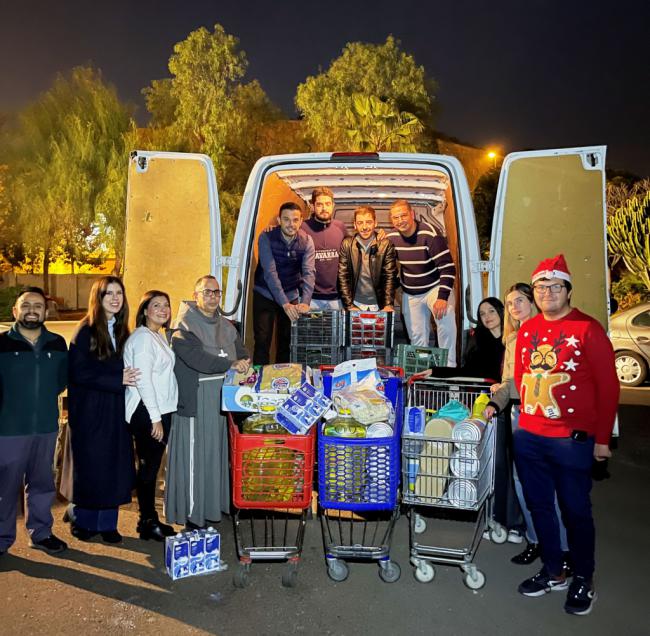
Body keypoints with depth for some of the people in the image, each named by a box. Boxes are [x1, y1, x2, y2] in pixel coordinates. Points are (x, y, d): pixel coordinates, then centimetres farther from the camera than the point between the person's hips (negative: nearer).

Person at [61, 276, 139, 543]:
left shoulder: (121, 331, 9)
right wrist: (117, 379, -17)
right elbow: (78, 373, -14)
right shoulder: (86, 332, -9)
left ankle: (106, 523, 19)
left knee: (114, 466, 7)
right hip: (89, 410, -5)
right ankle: (83, 519, 24)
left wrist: (126, 377, -4)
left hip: (115, 409, 5)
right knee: (90, 465, 4)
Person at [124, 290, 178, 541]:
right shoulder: (143, 337, -14)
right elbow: (143, 380, -20)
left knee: (151, 466, 15)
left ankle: (150, 519, 26)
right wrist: (155, 418, -19)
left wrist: (161, 416, 16)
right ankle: (148, 523, 14)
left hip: (159, 410, 9)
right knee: (148, 467, 1)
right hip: (147, 413, -9)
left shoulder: (158, 336, 15)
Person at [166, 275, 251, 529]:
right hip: (194, 401, -6)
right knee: (195, 456, -1)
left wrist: (244, 362, -15)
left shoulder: (226, 326, 15)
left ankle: (217, 503, 26)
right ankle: (192, 514, 10)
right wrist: (230, 364, -29)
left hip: (222, 401, 6)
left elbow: (241, 351, 8)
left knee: (218, 452, 13)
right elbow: (196, 357, -22)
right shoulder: (184, 326, -7)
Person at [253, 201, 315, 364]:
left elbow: (309, 273, -21)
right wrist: (284, 303, -36)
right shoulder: (266, 238, -17)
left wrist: (305, 302, -37)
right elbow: (270, 272, -26)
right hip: (265, 295, -2)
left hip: (291, 296, 2)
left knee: (287, 342, 7)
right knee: (262, 341, -3)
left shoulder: (306, 241, -10)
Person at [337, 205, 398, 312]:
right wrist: (350, 306, -11)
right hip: (356, 304, 0)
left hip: (379, 305, 0)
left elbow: (390, 277, -6)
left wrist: (388, 305, -16)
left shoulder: (386, 245, -5)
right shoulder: (346, 244, -4)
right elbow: (342, 277, -5)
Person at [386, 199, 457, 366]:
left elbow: (448, 268, -22)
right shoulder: (391, 238, -4)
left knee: (446, 318, -31)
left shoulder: (430, 234, -20)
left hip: (435, 287, -5)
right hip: (410, 294, 5)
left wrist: (443, 297, -29)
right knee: (417, 337, 7)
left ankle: (448, 365, -20)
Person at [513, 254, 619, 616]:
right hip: (529, 437, 6)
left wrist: (602, 438, -7)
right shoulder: (527, 330, 8)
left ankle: (584, 581, 29)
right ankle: (553, 573, 35)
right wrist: (524, 416, 8)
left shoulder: (588, 329, -8)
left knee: (576, 511, 8)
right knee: (540, 506, 16)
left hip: (573, 439, -5)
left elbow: (608, 386, -7)